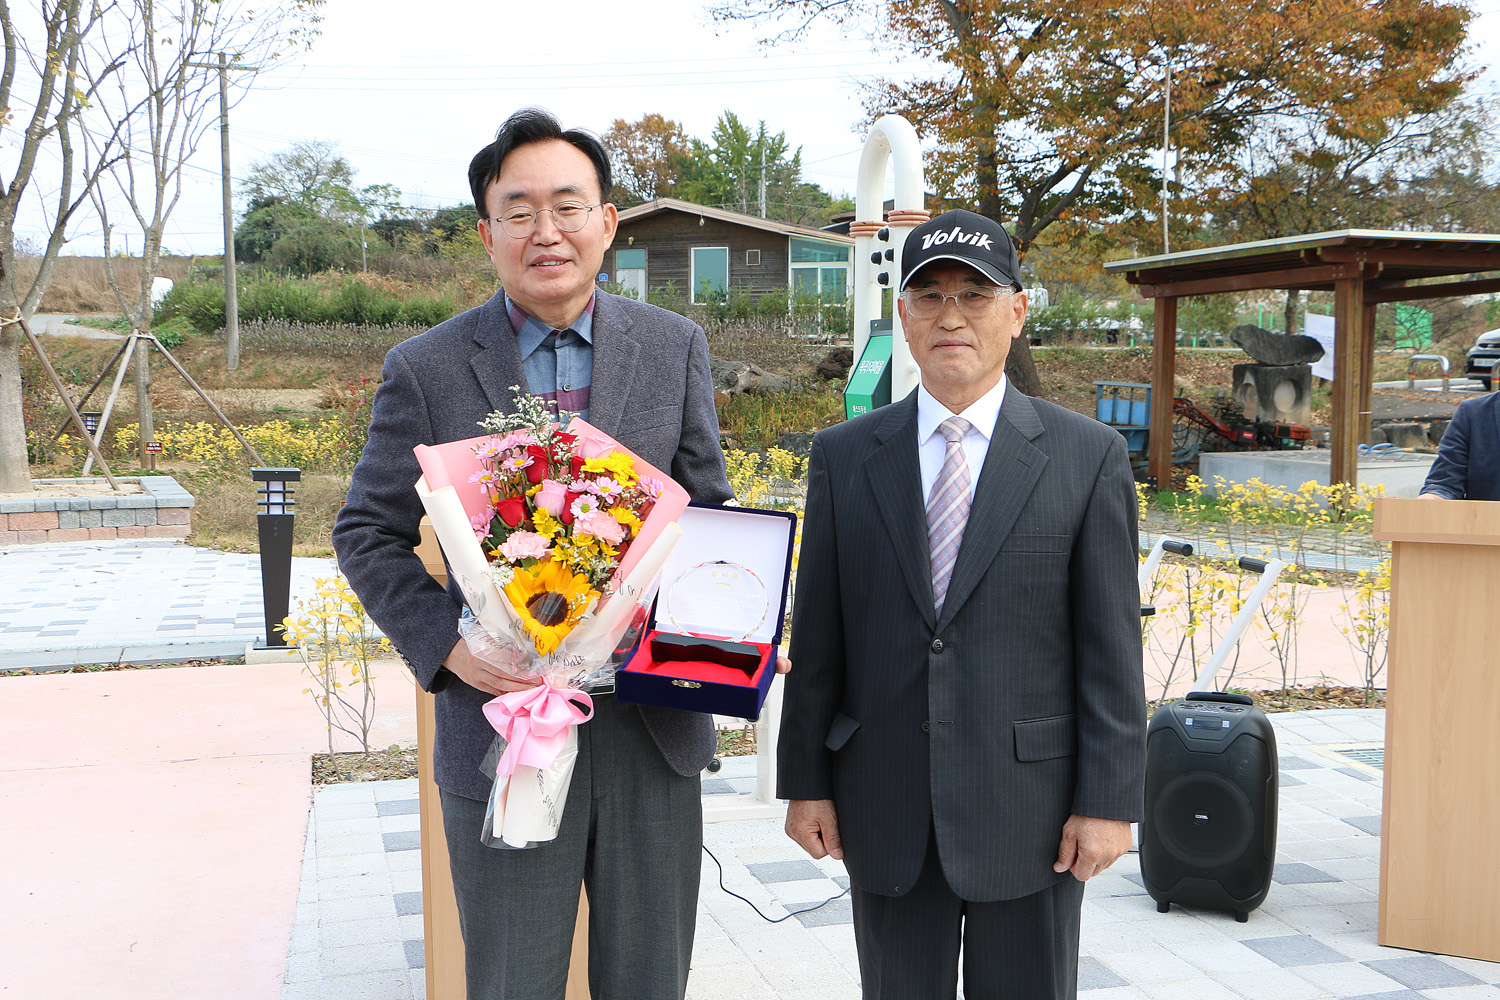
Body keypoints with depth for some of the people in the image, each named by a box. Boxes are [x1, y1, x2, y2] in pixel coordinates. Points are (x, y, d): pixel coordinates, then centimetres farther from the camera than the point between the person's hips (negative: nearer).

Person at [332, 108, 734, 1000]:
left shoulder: (675, 346, 2)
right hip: (502, 729, -1)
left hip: (654, 725, 2)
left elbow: (708, 512, 8)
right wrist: (447, 647, -13)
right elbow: (368, 535, 2)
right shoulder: (426, 370, -4)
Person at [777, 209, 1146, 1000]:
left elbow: (1110, 647, -4)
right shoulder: (843, 457, 3)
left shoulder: (1089, 456, -2)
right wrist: (804, 781, 2)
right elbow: (816, 636, 4)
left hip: (1029, 808, -1)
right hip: (885, 811, 2)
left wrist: (1108, 802, -7)